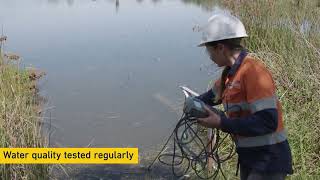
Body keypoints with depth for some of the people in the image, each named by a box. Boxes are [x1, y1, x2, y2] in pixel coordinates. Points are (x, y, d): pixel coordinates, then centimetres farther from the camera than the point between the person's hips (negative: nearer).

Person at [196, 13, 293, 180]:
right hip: (249, 157, 8)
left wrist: (221, 123, -25)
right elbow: (214, 94, 26)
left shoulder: (253, 72, -22)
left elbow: (267, 122, -27)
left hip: (268, 160, -8)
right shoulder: (231, 73, 4)